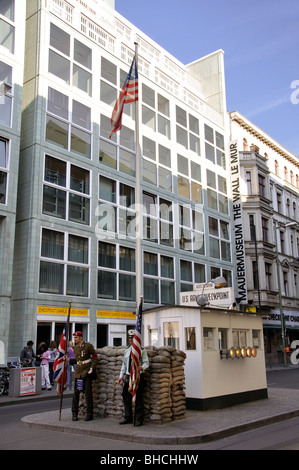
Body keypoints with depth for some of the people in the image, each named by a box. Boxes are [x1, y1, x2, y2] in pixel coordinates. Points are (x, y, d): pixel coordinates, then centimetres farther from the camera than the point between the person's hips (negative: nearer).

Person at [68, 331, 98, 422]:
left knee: (88, 392, -2)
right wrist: (69, 360, 4)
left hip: (87, 372, -5)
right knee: (76, 392, 2)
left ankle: (89, 414, 8)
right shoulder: (75, 348, 11)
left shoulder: (88, 346, -7)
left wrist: (92, 368, -13)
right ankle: (74, 413, 12)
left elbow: (95, 357, -5)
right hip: (78, 372, 5)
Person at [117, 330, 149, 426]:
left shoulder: (142, 350, -2)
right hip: (128, 376, 5)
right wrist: (121, 376, 12)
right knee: (126, 397, 9)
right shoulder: (127, 350, 14)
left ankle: (138, 419, 10)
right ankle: (128, 417, 23)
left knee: (138, 398, -1)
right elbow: (124, 364, 18)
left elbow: (146, 363, -5)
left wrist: (142, 367, -27)